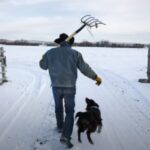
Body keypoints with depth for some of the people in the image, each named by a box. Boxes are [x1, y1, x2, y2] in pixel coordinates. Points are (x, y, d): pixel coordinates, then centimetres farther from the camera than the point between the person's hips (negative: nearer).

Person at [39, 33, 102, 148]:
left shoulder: (51, 52, 1)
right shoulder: (75, 53, -4)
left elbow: (43, 66, 15)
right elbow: (85, 68, -4)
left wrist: (44, 57, 37)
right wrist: (96, 77, 9)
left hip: (56, 86, 2)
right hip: (69, 87, -2)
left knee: (58, 106, 27)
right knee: (69, 111, 7)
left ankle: (60, 126, 42)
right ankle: (66, 135, -5)